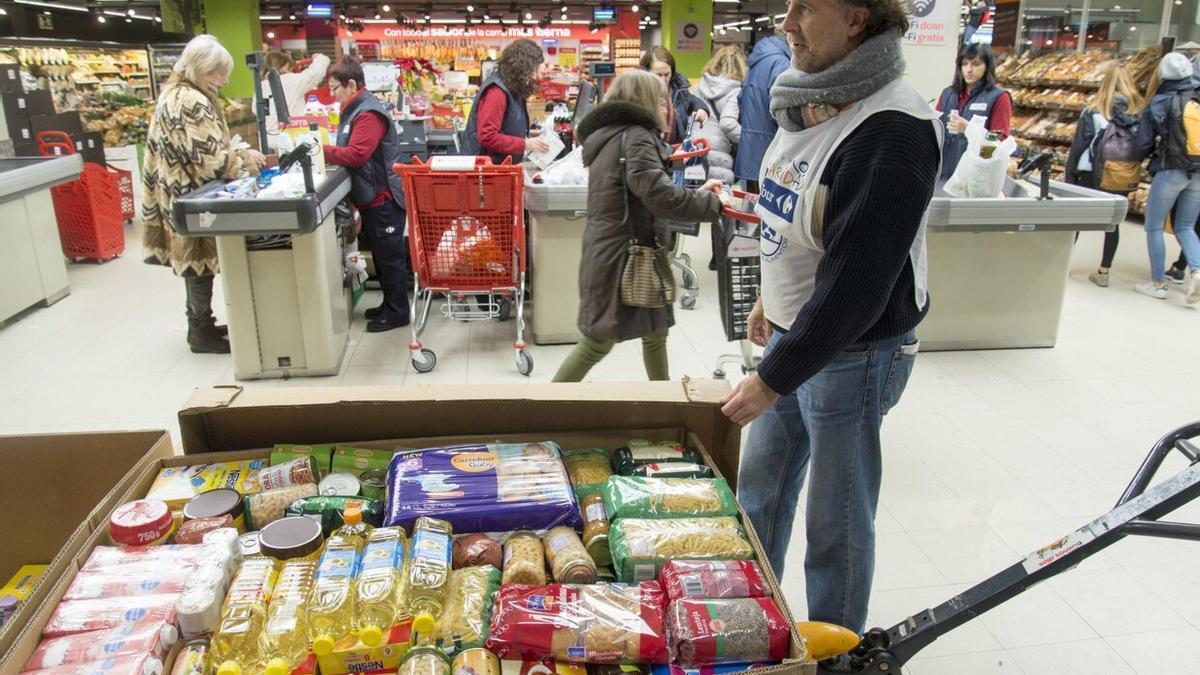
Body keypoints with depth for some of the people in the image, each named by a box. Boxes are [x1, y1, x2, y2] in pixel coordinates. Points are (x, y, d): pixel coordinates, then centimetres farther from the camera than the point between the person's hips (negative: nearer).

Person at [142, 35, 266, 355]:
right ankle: (202, 332, 9)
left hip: (180, 193, 10)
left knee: (194, 259, 16)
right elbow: (210, 159, -24)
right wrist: (246, 160, -9)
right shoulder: (193, 101, -21)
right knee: (201, 259, -1)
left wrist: (239, 152, 8)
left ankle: (200, 324, 26)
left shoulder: (174, 93, 12)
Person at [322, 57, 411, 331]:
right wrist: (323, 152, 1)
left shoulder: (368, 113, -18)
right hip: (373, 198, 10)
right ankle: (390, 304, 29)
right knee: (381, 256, 18)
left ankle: (397, 313, 9)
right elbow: (348, 151, 17)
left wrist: (320, 151, -19)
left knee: (390, 257, 0)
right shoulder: (356, 110, 14)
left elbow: (356, 154, -26)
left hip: (383, 199, -10)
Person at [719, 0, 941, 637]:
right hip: (793, 332, 8)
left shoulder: (893, 129, -23)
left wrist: (772, 380, -22)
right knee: (760, 486, 20)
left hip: (854, 352, -8)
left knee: (836, 520, 8)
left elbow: (857, 282, -25)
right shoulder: (810, 100, 4)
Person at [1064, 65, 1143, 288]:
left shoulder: (1093, 113, -8)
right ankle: (1103, 272, 14)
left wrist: (1069, 178, 0)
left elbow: (1077, 147, -6)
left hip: (1092, 177, -2)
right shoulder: (1140, 113, -3)